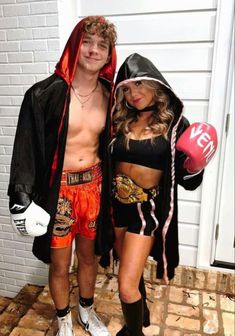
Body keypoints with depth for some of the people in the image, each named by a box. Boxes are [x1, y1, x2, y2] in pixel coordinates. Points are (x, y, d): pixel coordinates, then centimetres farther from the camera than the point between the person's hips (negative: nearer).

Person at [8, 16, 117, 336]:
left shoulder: (109, 95, 2)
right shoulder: (46, 93, -12)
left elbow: (112, 146, 8)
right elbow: (26, 146, -10)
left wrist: (111, 188, 10)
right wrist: (21, 195, -16)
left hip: (94, 186, 4)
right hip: (59, 188, -3)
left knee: (89, 255, 21)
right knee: (59, 264, 13)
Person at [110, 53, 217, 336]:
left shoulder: (174, 123, -7)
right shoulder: (120, 121, 3)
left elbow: (186, 181, -6)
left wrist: (195, 166, -23)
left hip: (147, 208, -4)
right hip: (116, 205, 5)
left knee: (127, 287, -4)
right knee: (131, 272, 23)